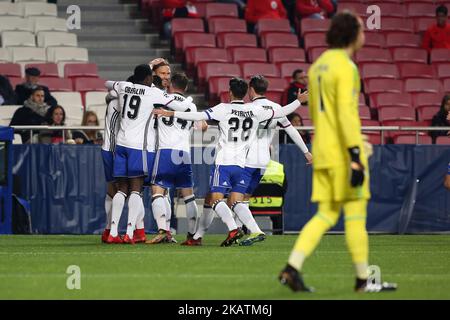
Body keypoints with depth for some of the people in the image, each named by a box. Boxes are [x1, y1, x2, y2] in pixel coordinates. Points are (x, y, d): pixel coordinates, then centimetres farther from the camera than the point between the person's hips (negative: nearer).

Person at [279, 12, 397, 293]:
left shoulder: (318, 66, 15)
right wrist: (355, 157, -22)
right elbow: (347, 113, -20)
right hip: (343, 153, -8)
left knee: (326, 215, 8)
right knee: (355, 214, -1)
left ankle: (293, 267, -5)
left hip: (323, 153, 8)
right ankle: (363, 279, 4)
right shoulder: (345, 67, -13)